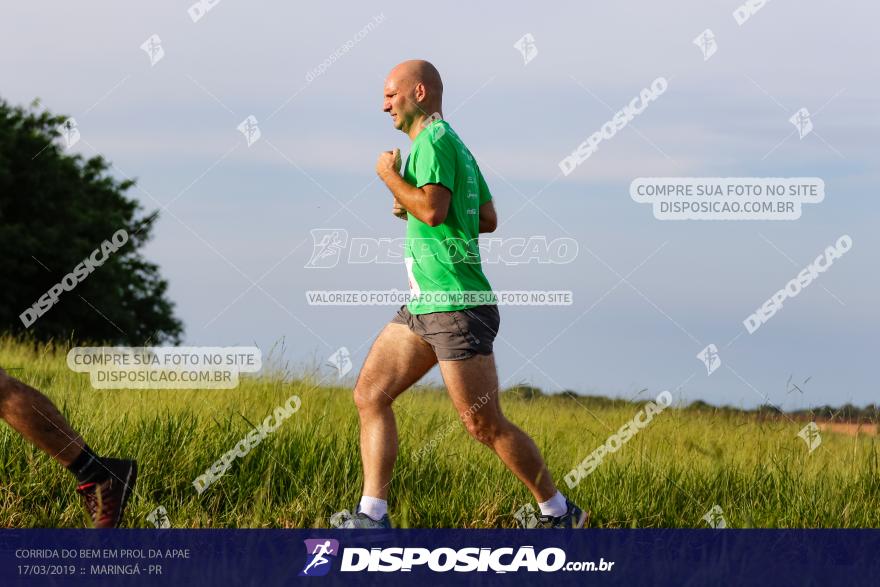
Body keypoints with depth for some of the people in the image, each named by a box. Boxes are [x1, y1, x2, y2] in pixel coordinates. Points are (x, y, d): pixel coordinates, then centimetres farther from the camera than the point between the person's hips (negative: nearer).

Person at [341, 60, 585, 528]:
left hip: (456, 307, -11)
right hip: (423, 307, 11)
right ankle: (372, 517, 4)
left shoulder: (432, 141, -13)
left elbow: (433, 209, -27)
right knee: (369, 395, 5)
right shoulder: (456, 146, 18)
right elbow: (488, 219, 19)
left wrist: (391, 177, -12)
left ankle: (559, 515, 6)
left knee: (485, 426, -6)